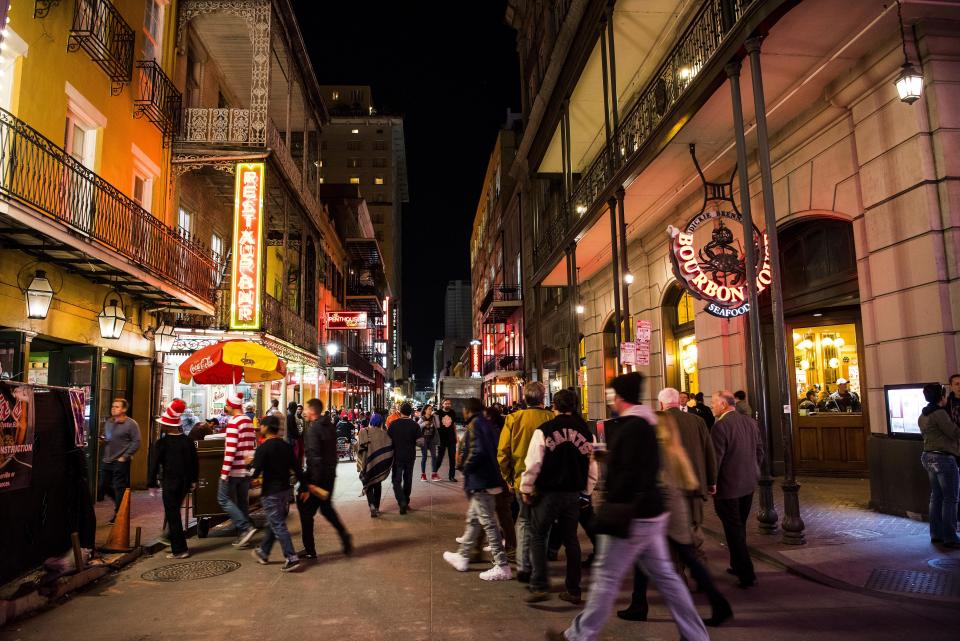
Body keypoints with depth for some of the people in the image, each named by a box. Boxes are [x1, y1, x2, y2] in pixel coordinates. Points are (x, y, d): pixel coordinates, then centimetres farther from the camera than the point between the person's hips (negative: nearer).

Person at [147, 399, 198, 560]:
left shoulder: (162, 443, -12)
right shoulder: (188, 441, 4)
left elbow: (154, 464, -10)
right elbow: (194, 462, 10)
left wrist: (152, 484, 1)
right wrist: (193, 481, 19)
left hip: (169, 483, -5)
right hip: (185, 482, 5)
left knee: (172, 515, 1)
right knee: (175, 512, 25)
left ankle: (179, 550, 3)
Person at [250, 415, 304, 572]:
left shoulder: (263, 448, -15)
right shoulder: (286, 446, 4)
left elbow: (254, 473, -17)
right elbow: (297, 468, 5)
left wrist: (250, 463, 3)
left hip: (271, 492, -7)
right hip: (285, 490, 7)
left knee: (278, 525, -4)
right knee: (274, 522, 19)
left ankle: (291, 558, -9)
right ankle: (263, 553, 35)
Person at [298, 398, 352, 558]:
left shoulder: (312, 429, -17)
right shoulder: (329, 426, 9)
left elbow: (314, 458, -23)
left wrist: (308, 485, -21)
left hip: (317, 475, -8)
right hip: (330, 473, 8)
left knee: (305, 508, 5)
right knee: (326, 507, 23)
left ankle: (309, 550, 11)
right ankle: (344, 535, 10)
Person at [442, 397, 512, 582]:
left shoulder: (474, 425, -14)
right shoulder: (487, 424, 14)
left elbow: (477, 451, -25)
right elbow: (493, 450, 15)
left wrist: (465, 467, -10)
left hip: (479, 481, -10)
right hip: (488, 479, 10)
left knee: (488, 522, -6)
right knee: (473, 519, 20)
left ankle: (502, 566, -2)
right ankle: (463, 557, 34)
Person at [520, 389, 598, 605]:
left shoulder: (544, 430, -10)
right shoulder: (586, 433, 2)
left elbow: (533, 463, -11)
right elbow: (592, 467, 6)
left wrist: (526, 489, 0)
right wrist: (586, 491, 17)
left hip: (548, 492, -4)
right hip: (573, 493, 4)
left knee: (538, 537, 8)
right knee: (571, 539, 14)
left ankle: (539, 586, -1)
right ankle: (573, 590, 20)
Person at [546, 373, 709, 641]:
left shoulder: (632, 428, -20)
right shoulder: (644, 424, 11)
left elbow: (630, 477, -26)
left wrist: (615, 512, -23)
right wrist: (608, 428, 33)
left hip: (633, 516, -10)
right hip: (650, 513, 10)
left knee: (606, 577, 2)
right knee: (664, 574, 14)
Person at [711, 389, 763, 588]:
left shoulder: (720, 425, -19)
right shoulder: (751, 422, 4)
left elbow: (716, 457, -19)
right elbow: (760, 450, 11)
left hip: (728, 486, -8)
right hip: (748, 484, 8)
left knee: (734, 530, 1)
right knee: (740, 527, 21)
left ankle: (747, 574, 2)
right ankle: (738, 565, 33)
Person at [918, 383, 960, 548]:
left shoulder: (923, 416, 12)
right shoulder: (939, 414, -16)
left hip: (929, 456, 9)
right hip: (944, 458, -9)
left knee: (936, 497, 13)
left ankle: (936, 534, 17)